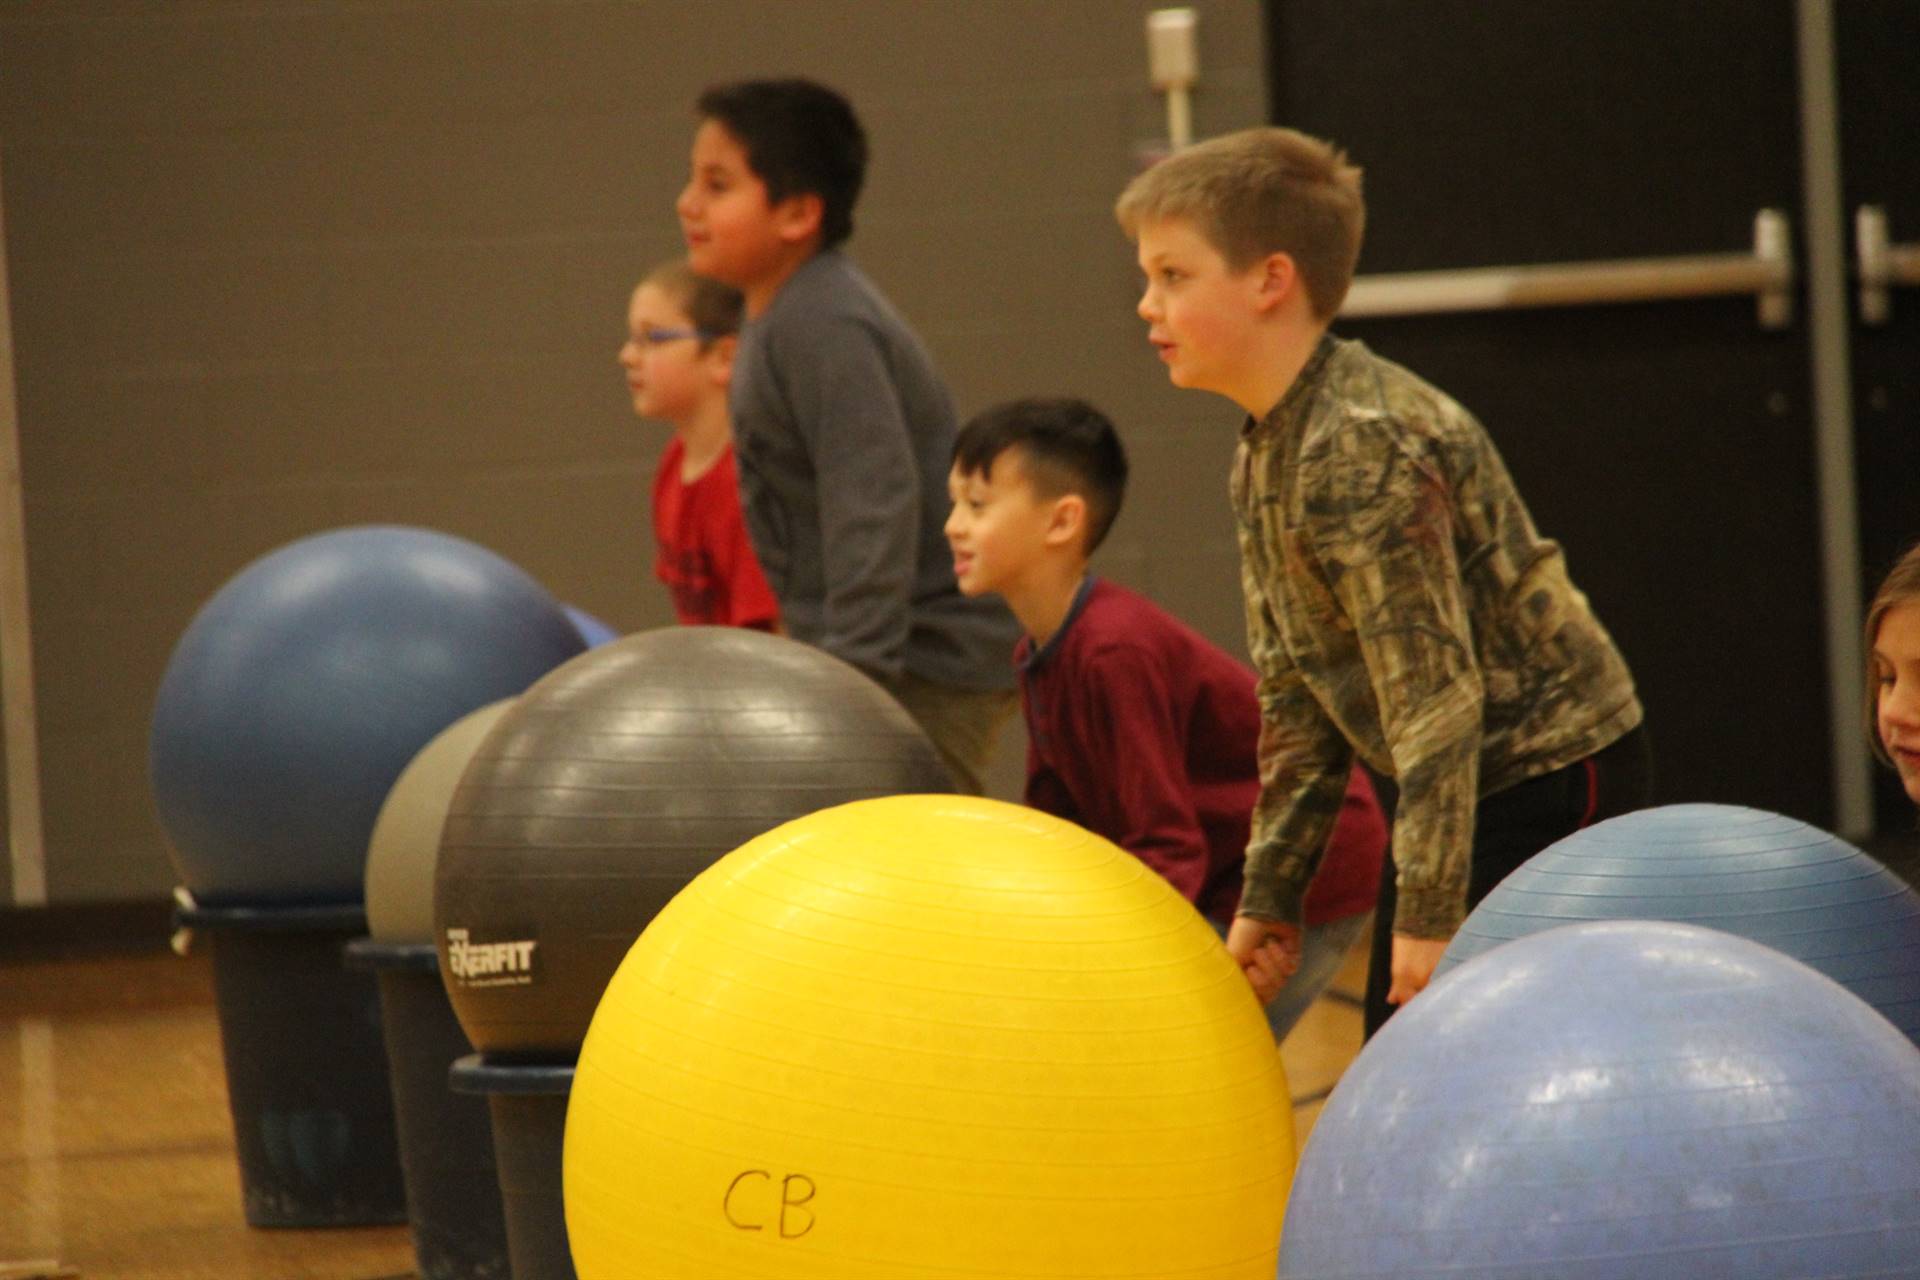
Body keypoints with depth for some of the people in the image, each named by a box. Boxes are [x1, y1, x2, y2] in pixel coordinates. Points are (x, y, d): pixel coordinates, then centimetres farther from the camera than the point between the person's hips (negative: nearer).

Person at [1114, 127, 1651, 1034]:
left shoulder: (1363, 448, -24)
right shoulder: (1261, 460, 8)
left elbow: (1435, 692, -26)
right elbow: (1295, 697, 14)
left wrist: (1429, 915, -25)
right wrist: (1269, 895, 12)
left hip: (1550, 777, -10)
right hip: (1461, 786, 10)